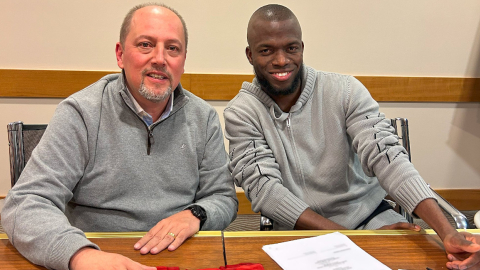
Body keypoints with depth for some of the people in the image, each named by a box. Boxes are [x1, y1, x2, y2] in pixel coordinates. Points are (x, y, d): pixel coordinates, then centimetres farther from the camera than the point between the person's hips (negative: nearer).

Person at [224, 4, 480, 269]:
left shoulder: (345, 91, -7)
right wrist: (350, 238, -23)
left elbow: (386, 156, -16)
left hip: (368, 214, 2)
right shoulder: (241, 114, -8)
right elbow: (264, 189, -15)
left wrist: (448, 232, -29)